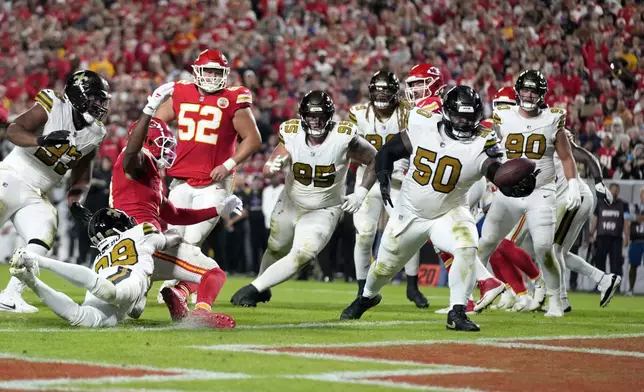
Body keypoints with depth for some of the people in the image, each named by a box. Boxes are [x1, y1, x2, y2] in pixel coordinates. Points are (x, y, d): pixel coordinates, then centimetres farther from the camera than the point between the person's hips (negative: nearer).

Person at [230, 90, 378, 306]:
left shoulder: (344, 137, -26)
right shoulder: (291, 134, -19)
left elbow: (375, 160, -12)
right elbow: (268, 168, -14)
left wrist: (361, 193, -18)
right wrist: (273, 167, -38)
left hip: (323, 212, -3)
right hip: (290, 204, 3)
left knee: (301, 257, -20)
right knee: (276, 250, 21)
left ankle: (254, 289, -10)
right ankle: (262, 288, 47)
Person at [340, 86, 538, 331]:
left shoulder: (480, 145, -21)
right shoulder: (423, 128, -15)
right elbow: (387, 153, -2)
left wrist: (522, 186, -55)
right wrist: (383, 176, -20)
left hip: (449, 212, -2)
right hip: (410, 213, 2)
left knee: (467, 248, -30)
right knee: (385, 265, 14)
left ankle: (457, 313, -20)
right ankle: (367, 297, 48)